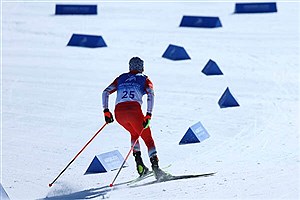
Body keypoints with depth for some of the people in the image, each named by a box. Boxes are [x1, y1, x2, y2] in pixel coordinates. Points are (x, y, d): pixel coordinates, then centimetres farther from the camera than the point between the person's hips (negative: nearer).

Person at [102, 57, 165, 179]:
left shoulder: (121, 78, 28)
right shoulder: (144, 79, 18)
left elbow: (105, 92, 17)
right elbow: (150, 94, -2)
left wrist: (106, 111, 16)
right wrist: (148, 115, -7)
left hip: (119, 112, 3)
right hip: (134, 110, -3)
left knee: (135, 133, 30)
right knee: (148, 138, 9)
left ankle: (139, 164, 14)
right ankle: (155, 166, -10)